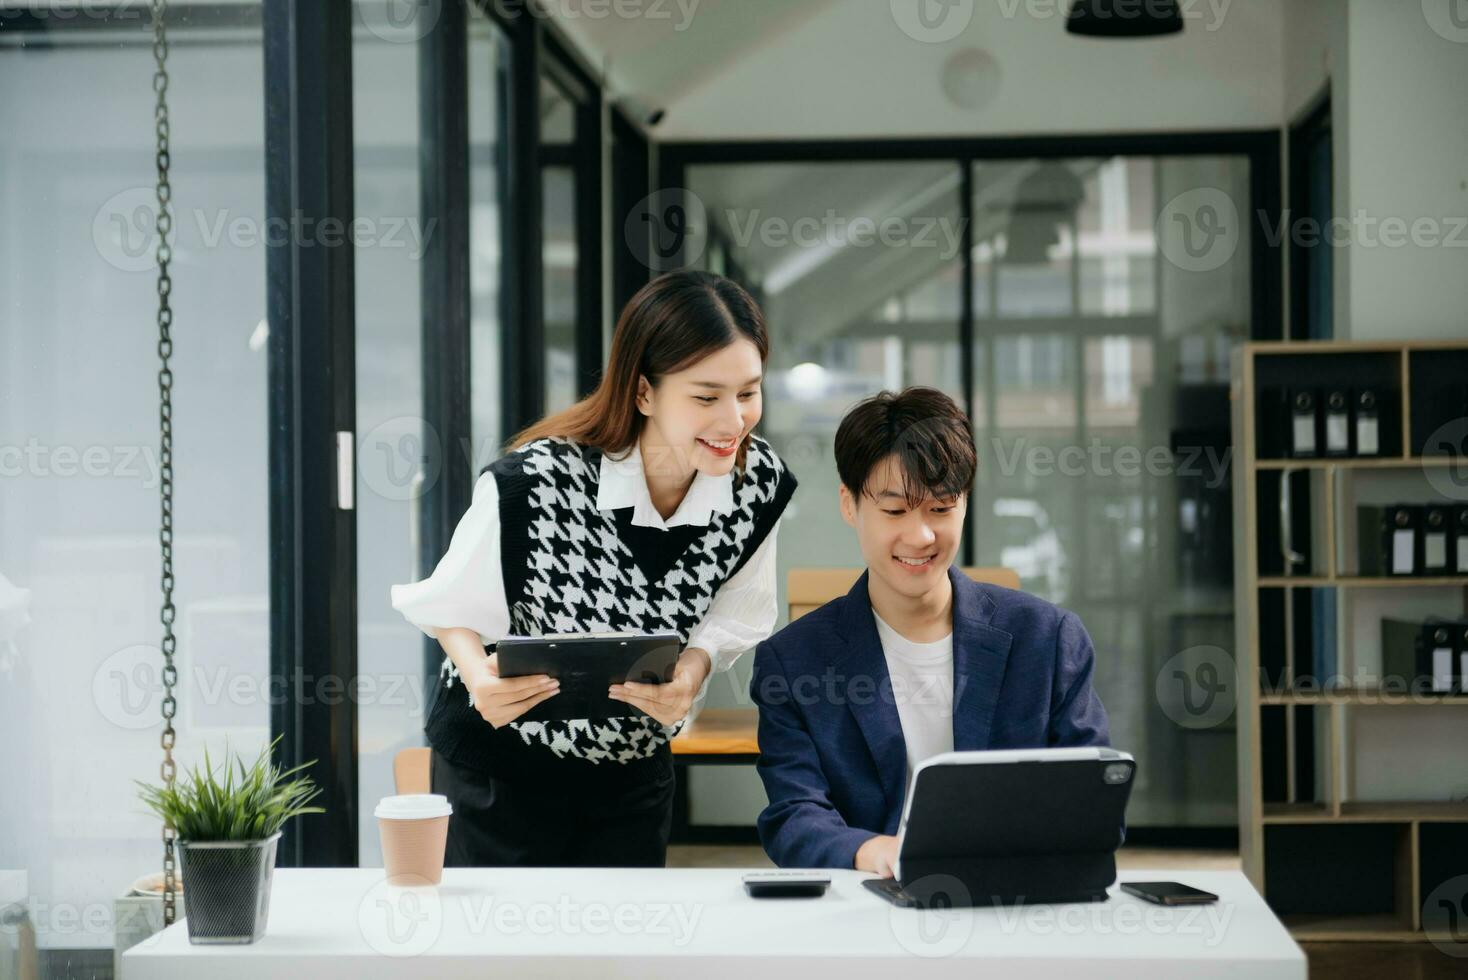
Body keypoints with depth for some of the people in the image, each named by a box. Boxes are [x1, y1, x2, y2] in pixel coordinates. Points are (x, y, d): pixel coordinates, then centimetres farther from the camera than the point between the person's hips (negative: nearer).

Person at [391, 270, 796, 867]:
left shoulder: (760, 483, -14)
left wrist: (694, 667, -21)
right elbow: (452, 606, -13)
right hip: (499, 766, -4)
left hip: (636, 771, 4)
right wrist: (479, 675, -32)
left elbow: (733, 618, 0)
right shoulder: (534, 485, -28)